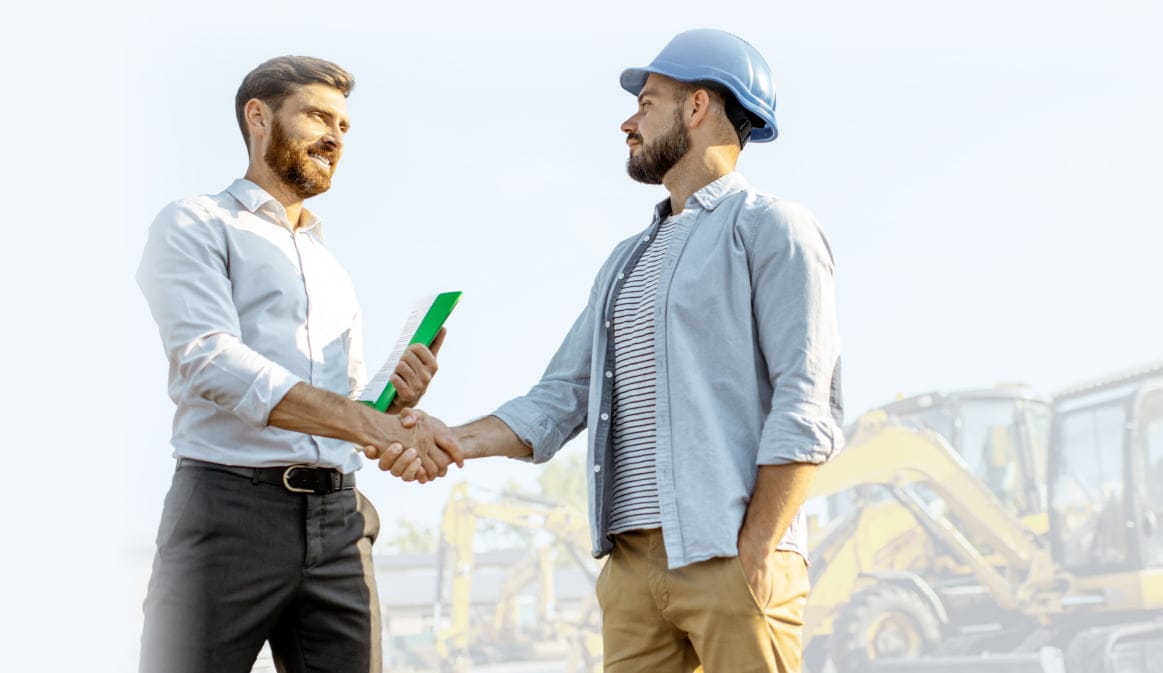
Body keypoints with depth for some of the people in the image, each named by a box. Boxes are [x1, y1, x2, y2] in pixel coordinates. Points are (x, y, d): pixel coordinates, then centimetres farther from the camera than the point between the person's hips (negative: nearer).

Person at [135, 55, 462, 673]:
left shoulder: (332, 270, 26)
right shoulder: (195, 226, 4)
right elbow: (210, 362, -14)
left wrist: (398, 405, 1)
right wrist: (375, 426, -22)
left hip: (338, 522, 6)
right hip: (228, 507, -6)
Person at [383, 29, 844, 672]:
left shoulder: (771, 228, 0)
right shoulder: (627, 261, 23)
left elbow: (806, 408, -9)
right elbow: (558, 400, 19)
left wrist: (752, 558, -16)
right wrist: (452, 442, 2)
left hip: (731, 560, -6)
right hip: (631, 563, 6)